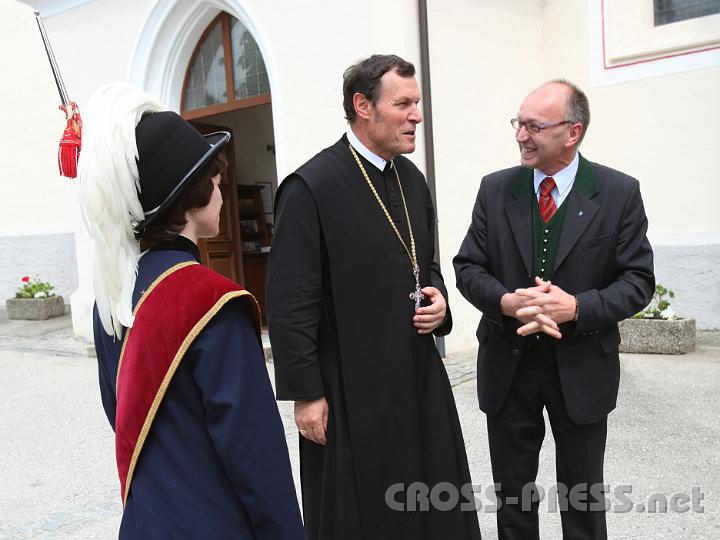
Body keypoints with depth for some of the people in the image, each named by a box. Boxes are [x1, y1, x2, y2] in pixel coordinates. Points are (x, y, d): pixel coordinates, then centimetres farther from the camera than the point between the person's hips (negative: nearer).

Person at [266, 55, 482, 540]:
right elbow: (289, 304, -16)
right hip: (352, 388, -7)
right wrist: (306, 394, -14)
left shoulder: (412, 178, 7)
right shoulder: (311, 186, -16)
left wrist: (439, 299, -1)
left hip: (421, 377, 7)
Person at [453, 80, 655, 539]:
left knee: (583, 494, 16)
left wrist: (577, 307, -23)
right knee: (512, 491, 17)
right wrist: (507, 302, -20)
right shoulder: (495, 189, -1)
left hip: (582, 367, -1)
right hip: (508, 363, 2)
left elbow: (638, 280, -7)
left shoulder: (620, 193, -7)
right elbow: (468, 267, 0)